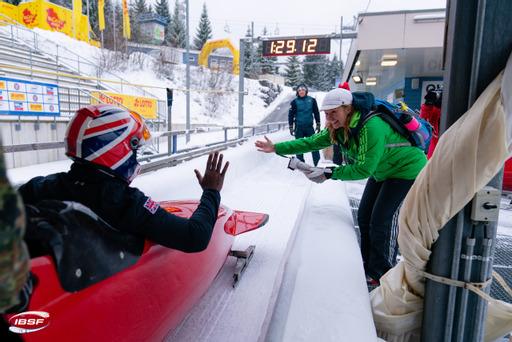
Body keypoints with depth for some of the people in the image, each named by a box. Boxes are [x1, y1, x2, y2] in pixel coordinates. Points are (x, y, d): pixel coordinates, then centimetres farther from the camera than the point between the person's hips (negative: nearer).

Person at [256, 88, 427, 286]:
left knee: (380, 220, -10)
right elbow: (311, 142, -7)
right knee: (363, 217, 8)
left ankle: (383, 275, 10)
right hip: (381, 170, 8)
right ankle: (369, 267, 25)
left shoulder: (371, 126, -35)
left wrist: (329, 174, -35)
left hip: (407, 170, -8)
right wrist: (277, 148, -10)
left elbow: (364, 169, -35)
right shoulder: (337, 129, -9)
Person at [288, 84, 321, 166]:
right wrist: (291, 127, -2)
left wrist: (318, 125, 5)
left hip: (309, 127, 1)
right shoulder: (294, 102, -3)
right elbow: (291, 115, 0)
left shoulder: (311, 100, 1)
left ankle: (317, 162, 6)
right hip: (299, 127, -1)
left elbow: (316, 113, 7)